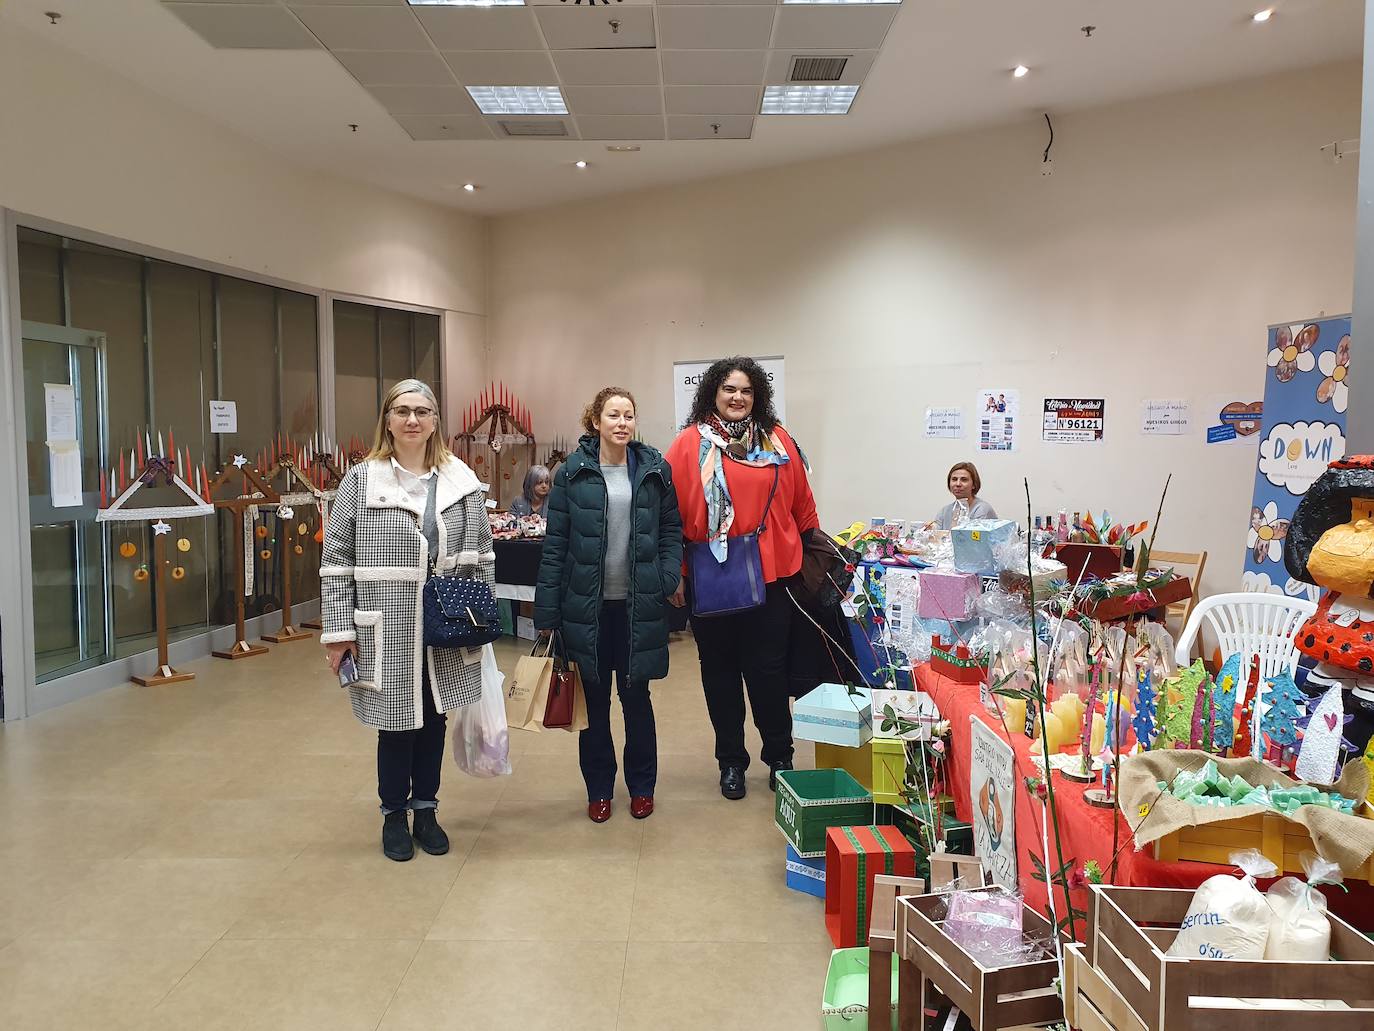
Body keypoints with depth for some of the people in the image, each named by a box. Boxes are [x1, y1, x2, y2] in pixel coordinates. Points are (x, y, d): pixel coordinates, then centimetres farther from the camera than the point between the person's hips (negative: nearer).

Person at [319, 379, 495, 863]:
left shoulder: (461, 481, 3)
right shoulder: (361, 481, -3)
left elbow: (481, 555, 8)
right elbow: (336, 560, -3)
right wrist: (338, 630, -7)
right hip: (387, 631, -2)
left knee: (433, 717, 13)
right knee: (396, 722, 7)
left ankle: (426, 810, 32)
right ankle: (394, 814, 29)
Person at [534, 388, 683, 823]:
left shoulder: (654, 469, 1)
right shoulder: (573, 472, -3)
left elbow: (672, 528, 7)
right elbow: (555, 544, -2)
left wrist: (669, 576, -10)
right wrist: (547, 612, -4)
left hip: (638, 604, 1)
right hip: (587, 604, 0)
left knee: (636, 696, 12)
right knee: (593, 700, 12)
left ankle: (642, 785, 29)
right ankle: (598, 788, 27)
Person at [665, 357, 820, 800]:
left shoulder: (778, 440, 5)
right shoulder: (691, 443, -2)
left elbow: (802, 504, 10)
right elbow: (673, 511, -5)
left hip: (769, 573, 1)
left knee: (768, 668, 7)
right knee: (720, 668, 11)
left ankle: (779, 756, 25)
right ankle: (731, 761, 26)